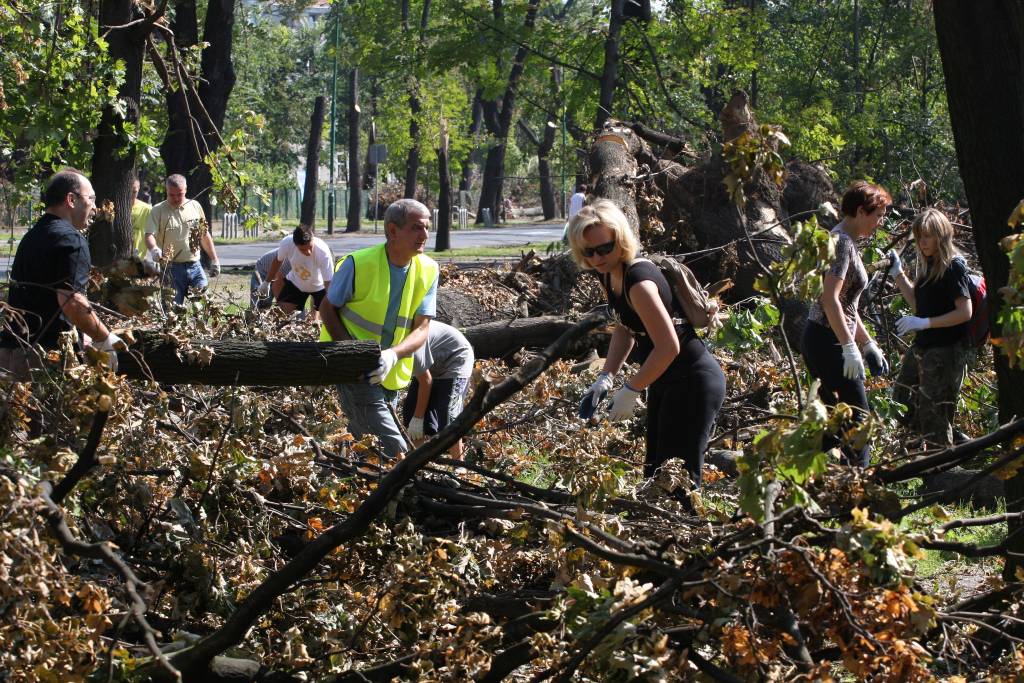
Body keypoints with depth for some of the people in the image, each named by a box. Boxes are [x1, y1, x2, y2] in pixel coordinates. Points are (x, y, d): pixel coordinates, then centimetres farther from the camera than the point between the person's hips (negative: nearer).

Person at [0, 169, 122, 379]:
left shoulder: (31, 237, 18)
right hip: (44, 352, -9)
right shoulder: (71, 239, -11)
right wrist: (105, 339, -9)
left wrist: (81, 336, 25)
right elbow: (71, 301, -21)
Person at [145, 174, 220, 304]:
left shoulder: (195, 206, 10)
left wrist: (214, 260, 17)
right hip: (171, 268, -3)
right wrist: (154, 248, -35)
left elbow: (205, 235, 18)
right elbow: (149, 235, -13)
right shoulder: (158, 210, -2)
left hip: (194, 265, 4)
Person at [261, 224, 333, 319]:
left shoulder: (323, 252, -38)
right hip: (295, 282, 2)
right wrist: (267, 282, 7)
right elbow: (277, 261, -8)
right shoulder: (286, 243, -31)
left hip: (318, 286, -2)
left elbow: (328, 283, -35)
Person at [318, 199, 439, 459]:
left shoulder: (427, 270, -6)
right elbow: (327, 309, -7)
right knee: (393, 447, -17)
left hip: (391, 374, 5)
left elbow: (421, 329, -10)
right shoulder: (358, 264, -19)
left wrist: (394, 355, -30)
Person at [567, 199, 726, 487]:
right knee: (655, 474, 20)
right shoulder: (609, 275, 4)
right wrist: (605, 380, 6)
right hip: (666, 382, 11)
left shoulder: (638, 280, -25)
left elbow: (668, 347, -27)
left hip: (692, 384, -11)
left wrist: (630, 390, -18)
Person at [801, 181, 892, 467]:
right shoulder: (842, 242, -13)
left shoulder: (846, 241, 18)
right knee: (857, 414, -7)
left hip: (819, 339, 10)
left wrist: (869, 344, 25)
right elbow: (830, 299, -23)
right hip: (829, 340, -10)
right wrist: (850, 347, -25)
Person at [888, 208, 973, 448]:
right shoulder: (929, 266, 14)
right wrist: (898, 275, 14)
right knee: (902, 401, 11)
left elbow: (965, 312, -19)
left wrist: (924, 323, -22)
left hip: (946, 351, -10)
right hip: (922, 347, 10)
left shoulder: (954, 267, -13)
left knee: (934, 414, -7)